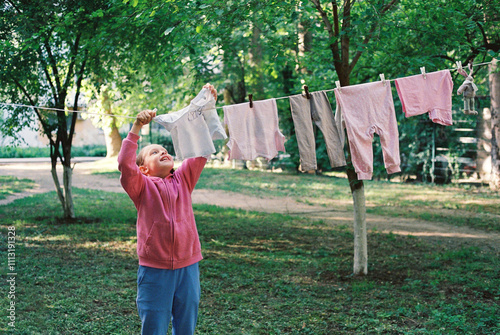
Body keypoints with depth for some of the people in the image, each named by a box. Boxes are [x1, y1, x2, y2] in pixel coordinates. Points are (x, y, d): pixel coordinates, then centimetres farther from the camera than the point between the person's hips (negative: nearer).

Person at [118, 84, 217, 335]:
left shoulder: (183, 180, 9)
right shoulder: (141, 186, 0)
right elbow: (125, 165, -19)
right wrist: (136, 128, -23)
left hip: (187, 266, 3)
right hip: (155, 269, -3)